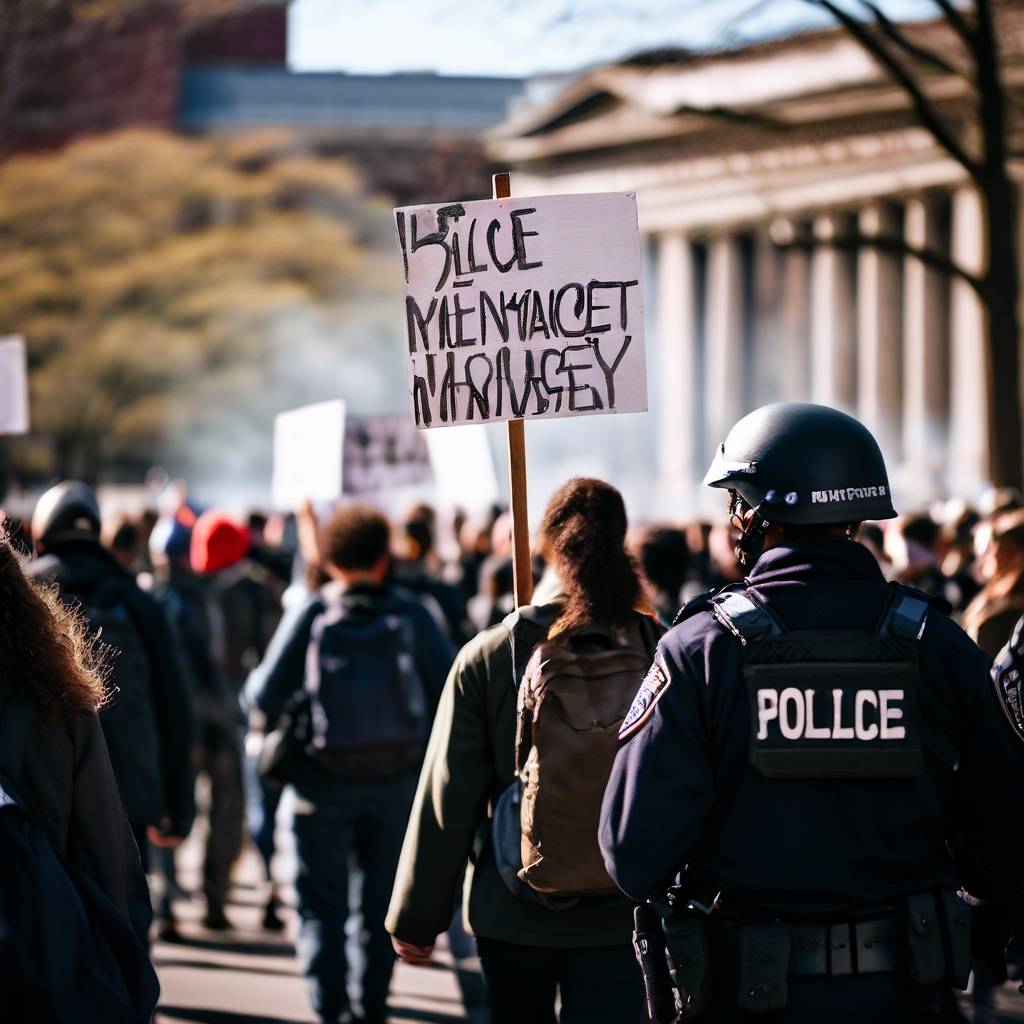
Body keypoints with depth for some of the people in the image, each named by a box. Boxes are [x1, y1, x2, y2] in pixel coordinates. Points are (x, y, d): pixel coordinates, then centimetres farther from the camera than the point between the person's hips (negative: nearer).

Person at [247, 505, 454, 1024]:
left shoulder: (309, 614, -7)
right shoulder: (410, 614, -6)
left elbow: (264, 697, -8)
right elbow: (451, 689, -8)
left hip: (323, 782, -1)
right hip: (398, 781, 1)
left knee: (322, 904, 6)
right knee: (383, 901, 16)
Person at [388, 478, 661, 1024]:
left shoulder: (486, 657, -7)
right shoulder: (658, 650, -6)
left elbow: (446, 801, -5)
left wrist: (416, 918, 4)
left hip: (512, 916, 0)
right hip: (618, 917, 0)